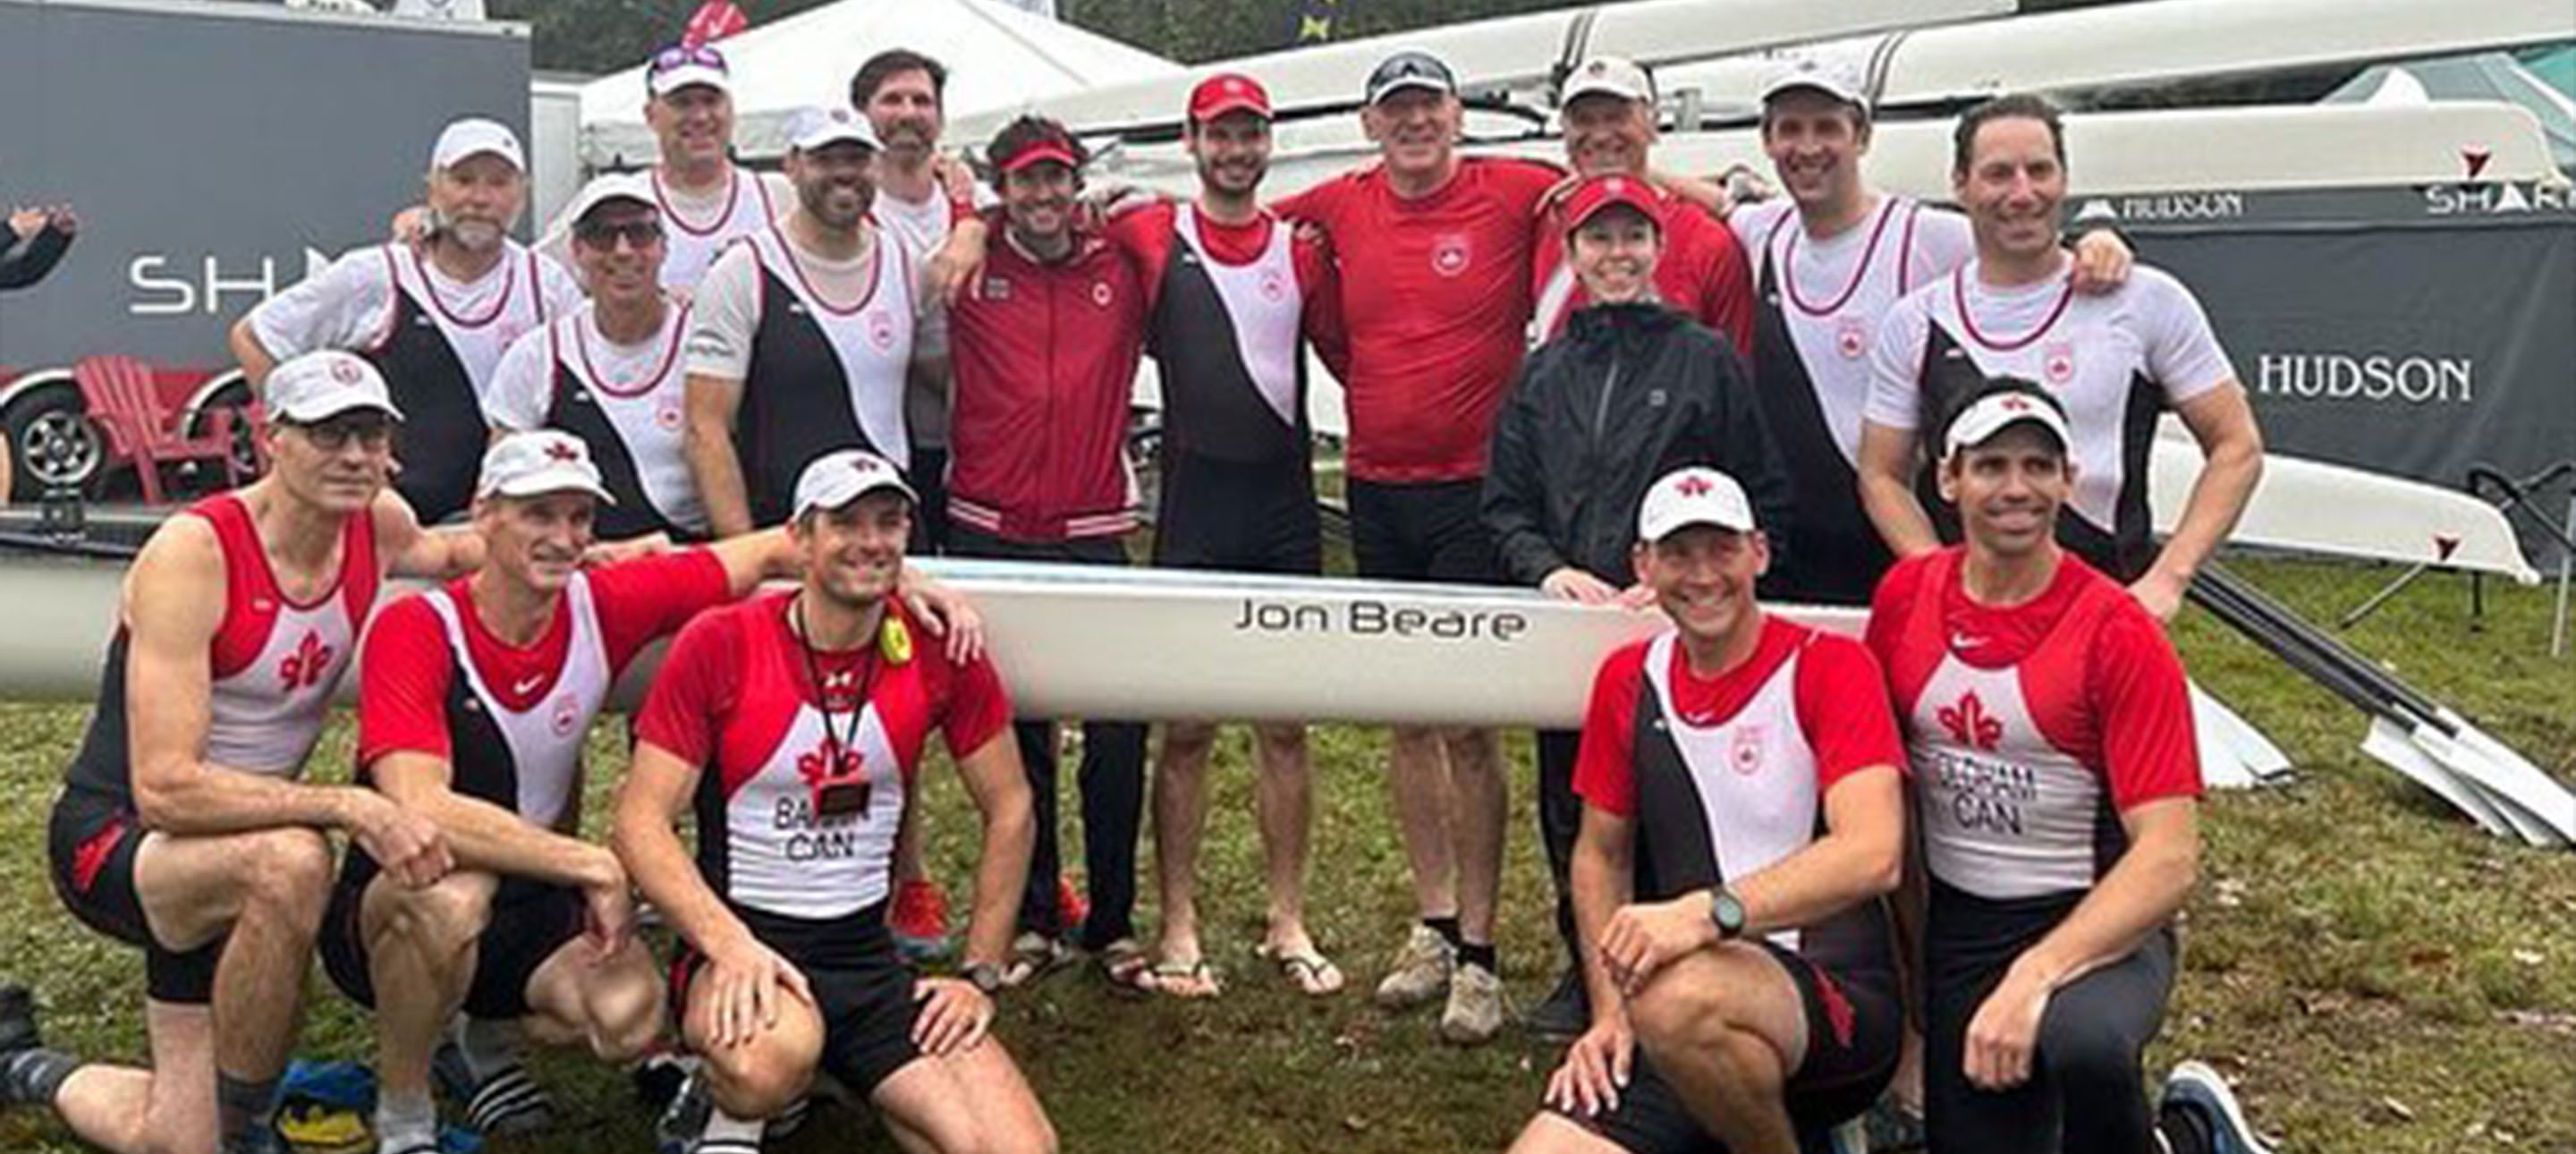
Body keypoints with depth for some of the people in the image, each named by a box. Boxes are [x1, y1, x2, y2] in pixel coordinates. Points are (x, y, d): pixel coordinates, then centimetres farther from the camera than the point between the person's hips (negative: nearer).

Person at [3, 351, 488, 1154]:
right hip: (113, 837, -7)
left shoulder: (377, 523, -5)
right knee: (291, 862, -40)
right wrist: (350, 808, -37)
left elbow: (437, 552, 23)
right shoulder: (192, 554, -25)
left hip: (227, 856, 7)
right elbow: (166, 790, -31)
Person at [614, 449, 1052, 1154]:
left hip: (867, 954, 3)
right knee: (768, 1063, -38)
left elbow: (1009, 810, 8)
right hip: (742, 942, -3)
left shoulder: (939, 651, -1)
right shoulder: (720, 645, -9)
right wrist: (728, 943, -25)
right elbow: (642, 820, -11)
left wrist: (981, 976, 3)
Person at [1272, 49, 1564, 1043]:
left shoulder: (1513, 192, -5)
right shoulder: (1339, 207, 7)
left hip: (1475, 490, -5)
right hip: (1376, 491, 5)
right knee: (1408, 718, 12)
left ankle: (1478, 953, 6)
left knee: (1469, 723, -4)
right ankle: (1434, 925, 24)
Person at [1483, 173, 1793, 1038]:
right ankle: (1585, 966, 23)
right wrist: (1550, 569, -6)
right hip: (1566, 623, 4)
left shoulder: (1708, 361, 4)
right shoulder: (1544, 372, 14)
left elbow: (1764, 503, 1)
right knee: (1571, 804, 8)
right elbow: (1505, 503, 13)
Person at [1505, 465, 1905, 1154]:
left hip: (1844, 1002, -4)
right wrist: (1610, 1012, 6)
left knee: (1682, 996, -36)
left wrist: (1710, 911, -33)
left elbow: (1874, 854, -20)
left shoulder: (1829, 666, -5)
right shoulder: (1628, 679, 10)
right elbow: (1600, 855, 19)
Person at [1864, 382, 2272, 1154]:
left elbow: (2169, 858, -20)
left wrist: (2035, 974, -31)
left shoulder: (2119, 633, -14)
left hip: (2097, 920, -5)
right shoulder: (1904, 596, -1)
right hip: (1958, 924, 5)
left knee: (2079, 1039, -38)